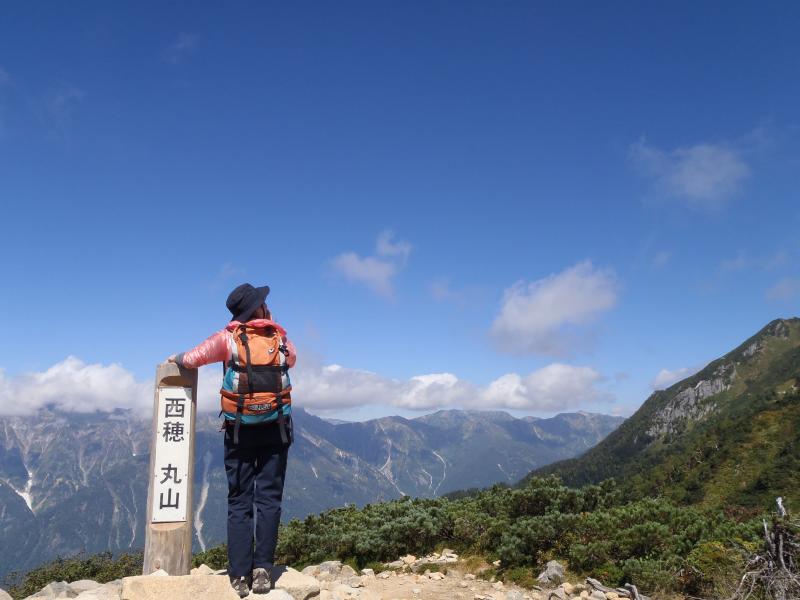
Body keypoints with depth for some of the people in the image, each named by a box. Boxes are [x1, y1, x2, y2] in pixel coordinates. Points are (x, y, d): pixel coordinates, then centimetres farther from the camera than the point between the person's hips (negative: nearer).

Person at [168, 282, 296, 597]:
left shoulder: (229, 338, -4)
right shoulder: (280, 338, 3)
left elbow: (193, 359, -7)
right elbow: (292, 358, 23)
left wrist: (176, 358, 15)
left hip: (239, 431, 0)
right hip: (275, 429, 1)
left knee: (239, 502, 6)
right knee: (269, 499, 5)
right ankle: (262, 569, 0)